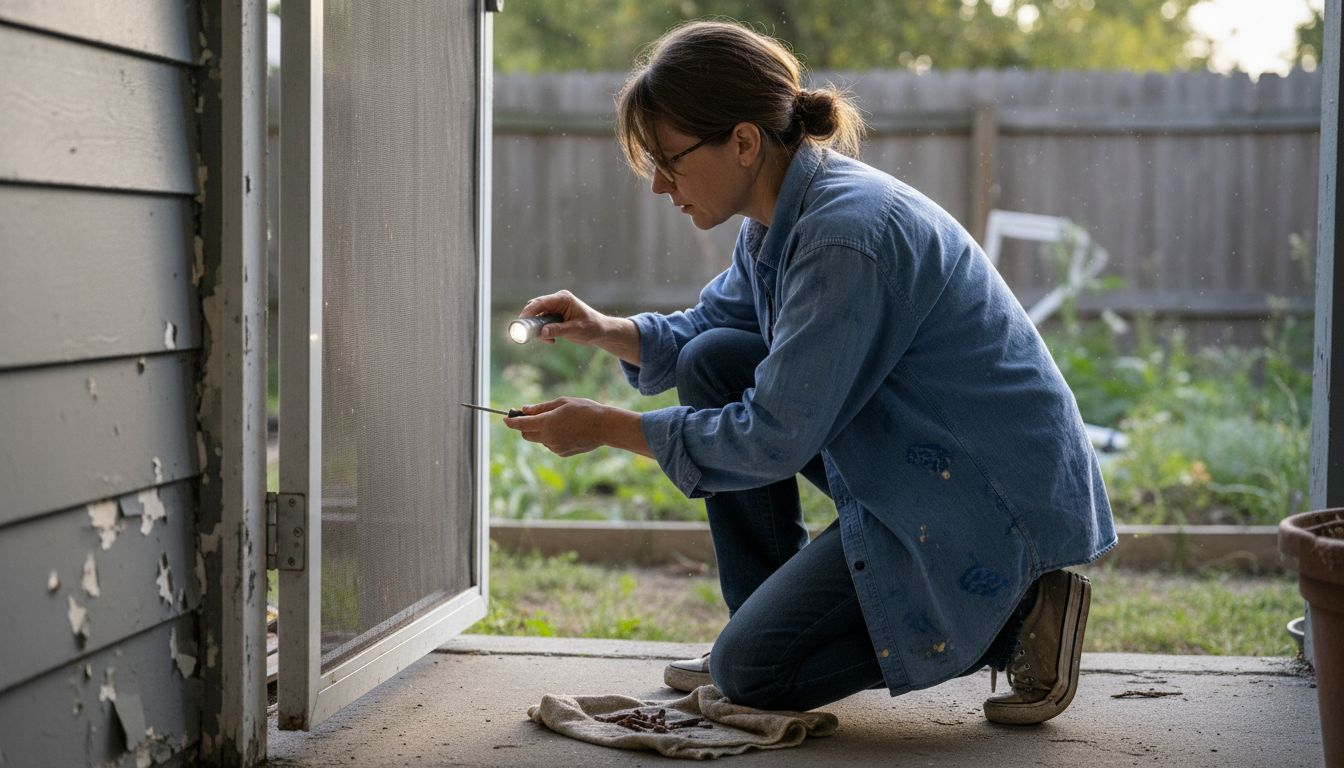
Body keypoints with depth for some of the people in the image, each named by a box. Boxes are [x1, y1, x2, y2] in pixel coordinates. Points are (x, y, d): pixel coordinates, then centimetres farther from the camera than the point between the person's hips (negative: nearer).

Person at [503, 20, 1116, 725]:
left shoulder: (846, 234, -26)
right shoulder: (780, 218, 4)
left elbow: (776, 439, -23)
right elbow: (699, 329, 20)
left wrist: (607, 428, -14)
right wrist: (603, 330, 0)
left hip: (996, 500, -9)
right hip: (917, 464, 9)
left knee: (750, 671, -7)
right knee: (713, 363, 6)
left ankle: (1015, 619, -1)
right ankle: (769, 618, 15)